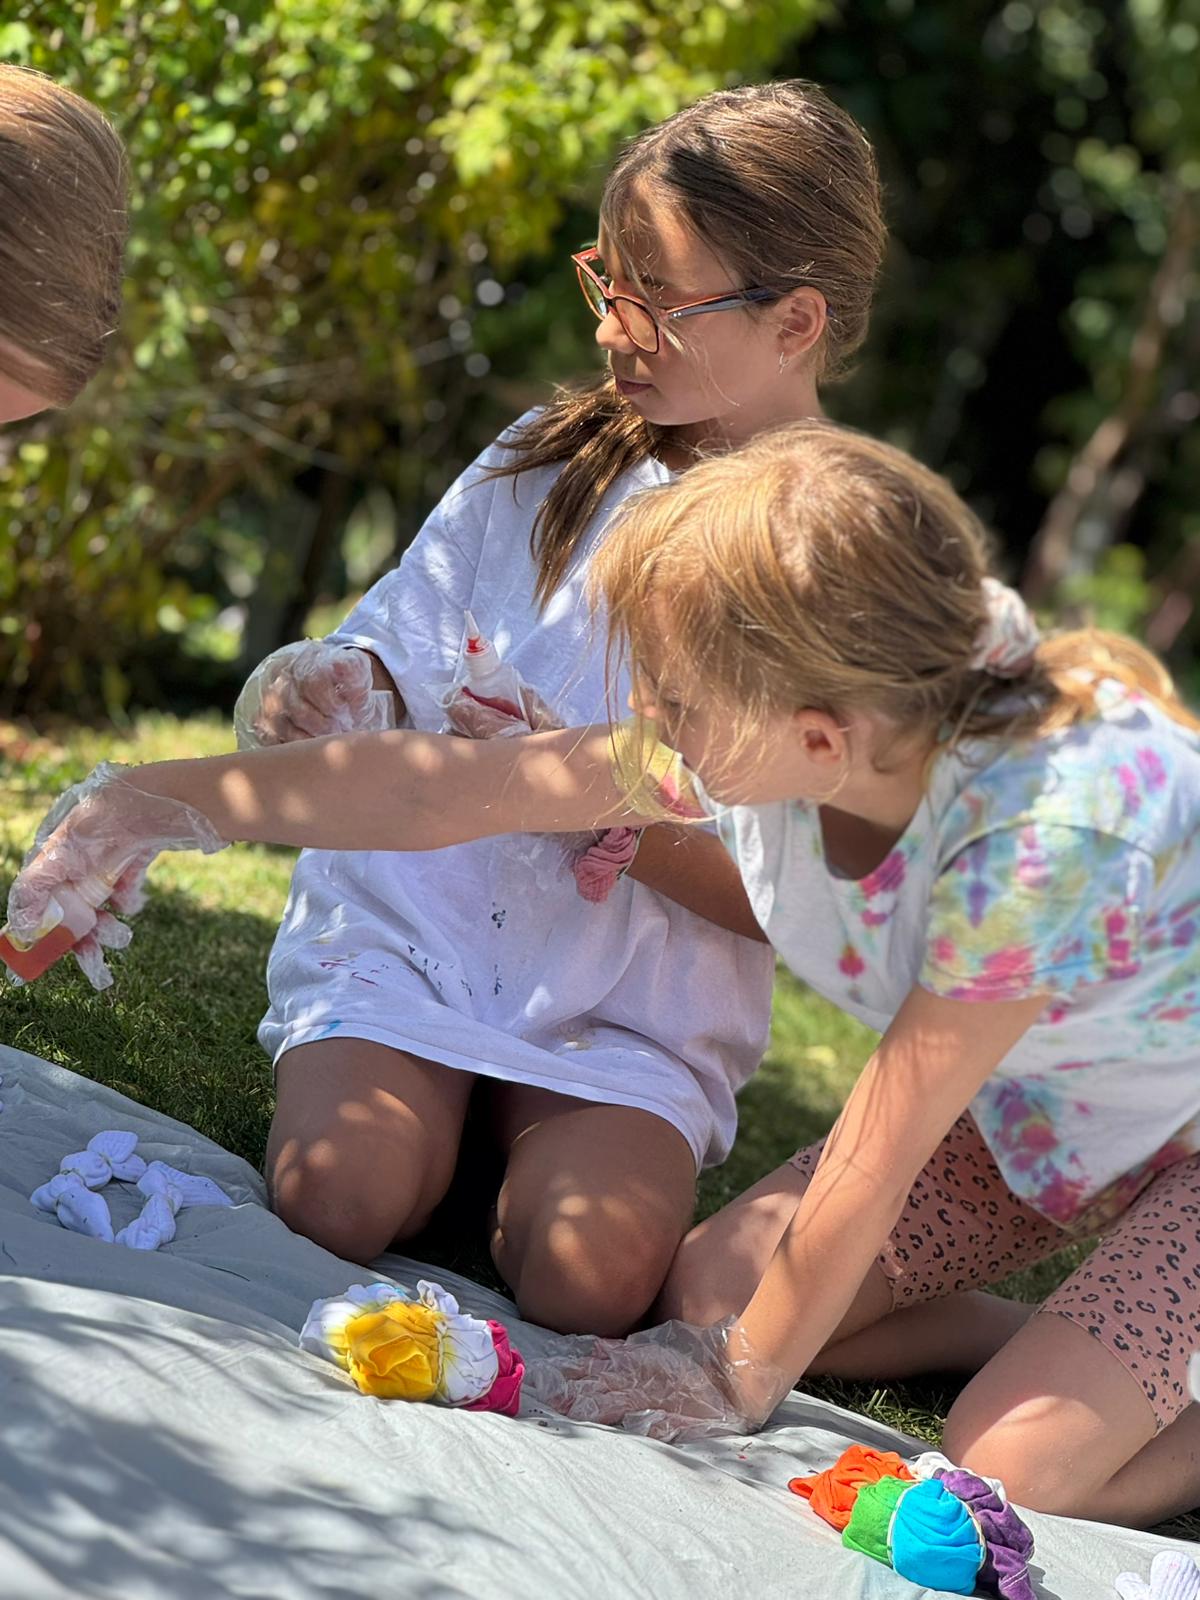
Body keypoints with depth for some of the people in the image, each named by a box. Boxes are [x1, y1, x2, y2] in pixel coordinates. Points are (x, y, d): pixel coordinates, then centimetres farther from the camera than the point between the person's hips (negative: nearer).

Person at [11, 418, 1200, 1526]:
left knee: (1013, 1465, -23)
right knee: (709, 1291, -2)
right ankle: (1068, 1336, 13)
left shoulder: (1042, 821, -41)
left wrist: (745, 1377, -17)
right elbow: (448, 788, -13)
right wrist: (157, 799, -10)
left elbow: (873, 1160, -29)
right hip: (1036, 1101, 7)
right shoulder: (768, 732, -22)